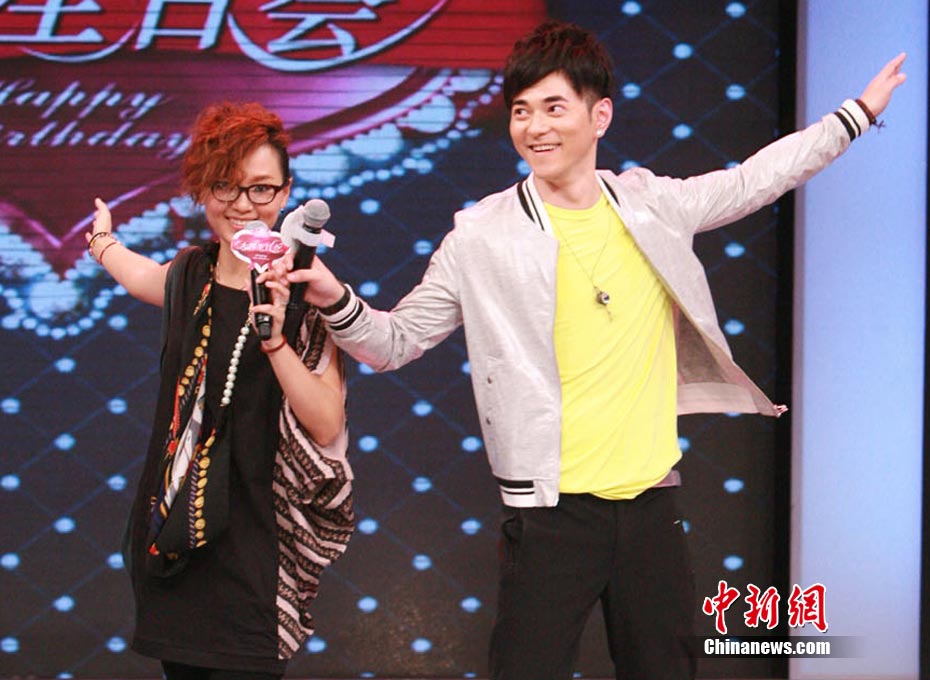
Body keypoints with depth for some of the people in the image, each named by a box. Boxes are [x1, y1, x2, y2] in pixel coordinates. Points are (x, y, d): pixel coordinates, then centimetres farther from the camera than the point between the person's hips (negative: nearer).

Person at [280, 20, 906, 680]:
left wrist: (857, 114, 28)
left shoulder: (652, 205, 5)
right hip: (552, 510, -3)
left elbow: (752, 180, 22)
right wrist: (335, 298, -18)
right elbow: (395, 341, 1)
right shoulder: (481, 237, -4)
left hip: (651, 501, 4)